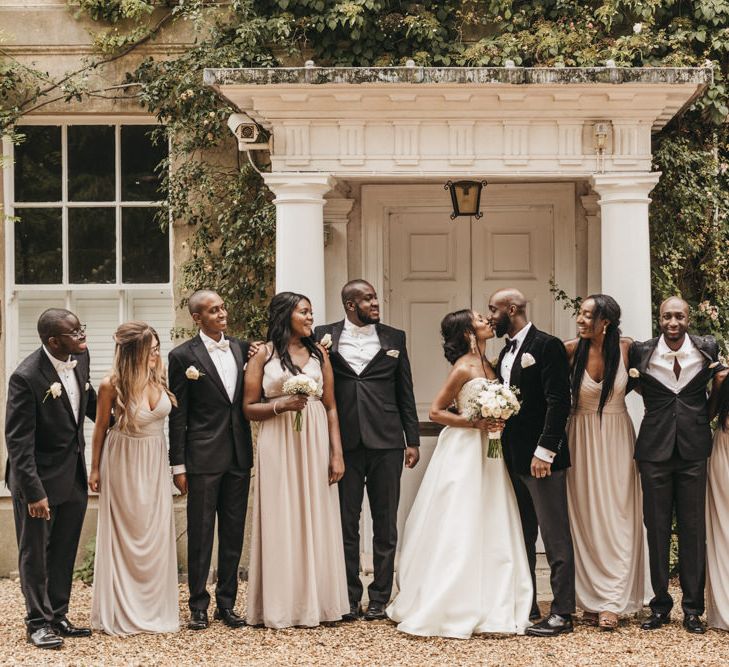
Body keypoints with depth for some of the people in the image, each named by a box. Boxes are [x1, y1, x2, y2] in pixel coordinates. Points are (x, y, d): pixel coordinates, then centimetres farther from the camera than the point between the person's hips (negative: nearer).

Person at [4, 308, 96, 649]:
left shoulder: (80, 358, -5)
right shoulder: (27, 377, -25)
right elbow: (18, 441, -23)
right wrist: (33, 492, -25)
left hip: (74, 475, 7)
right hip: (39, 478, -7)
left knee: (64, 552, 16)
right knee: (35, 553, 8)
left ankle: (58, 616, 29)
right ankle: (38, 622, 19)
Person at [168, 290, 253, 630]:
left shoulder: (241, 348, 9)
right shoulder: (183, 355, -5)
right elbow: (177, 415, -5)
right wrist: (178, 466, -7)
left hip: (239, 456, 5)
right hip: (203, 458, -5)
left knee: (233, 534, 10)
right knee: (200, 534, 2)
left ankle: (226, 603, 18)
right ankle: (199, 606, 10)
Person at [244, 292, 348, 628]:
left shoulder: (318, 353, 10)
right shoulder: (263, 354, 2)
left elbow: (331, 407, 8)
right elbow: (249, 408, 2)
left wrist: (337, 453, 1)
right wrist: (281, 405, -15)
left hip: (315, 443, 3)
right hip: (278, 445, -3)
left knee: (316, 520, 4)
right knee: (282, 523, -1)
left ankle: (316, 602, 12)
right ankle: (282, 606, 6)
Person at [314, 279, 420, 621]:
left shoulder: (394, 338, 9)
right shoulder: (325, 337, 5)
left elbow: (405, 393, 9)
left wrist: (413, 440, 5)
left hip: (385, 441, 1)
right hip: (344, 442, -1)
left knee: (385, 523, 4)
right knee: (346, 523, 4)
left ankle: (380, 598, 11)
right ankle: (349, 598, 12)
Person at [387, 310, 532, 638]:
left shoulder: (488, 365, 12)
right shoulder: (463, 368, -10)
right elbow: (436, 412, -10)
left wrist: (496, 423, 1)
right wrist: (475, 423, -16)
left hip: (487, 451, 8)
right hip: (463, 451, -8)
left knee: (488, 530, 8)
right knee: (456, 530, -5)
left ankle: (489, 607, 13)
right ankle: (446, 610, 0)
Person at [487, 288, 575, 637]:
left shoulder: (547, 346, -10)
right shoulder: (506, 352, 17)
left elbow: (558, 401, -17)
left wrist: (544, 450, -21)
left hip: (541, 459, -9)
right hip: (513, 458, 9)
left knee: (555, 538, -4)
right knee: (521, 538, 13)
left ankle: (561, 614, -2)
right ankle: (526, 607, 21)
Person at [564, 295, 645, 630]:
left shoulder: (625, 348, -7)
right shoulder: (572, 350, -8)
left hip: (616, 439, 0)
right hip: (583, 439, 0)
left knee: (616, 518, -2)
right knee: (586, 518, 4)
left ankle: (612, 602, -2)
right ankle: (592, 599, 10)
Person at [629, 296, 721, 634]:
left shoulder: (707, 349, 1)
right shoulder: (642, 352, -1)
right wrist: (632, 377, 1)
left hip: (693, 450, 0)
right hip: (655, 450, 0)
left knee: (693, 528, 3)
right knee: (656, 527, 4)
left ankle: (692, 608, 10)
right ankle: (660, 605, 14)